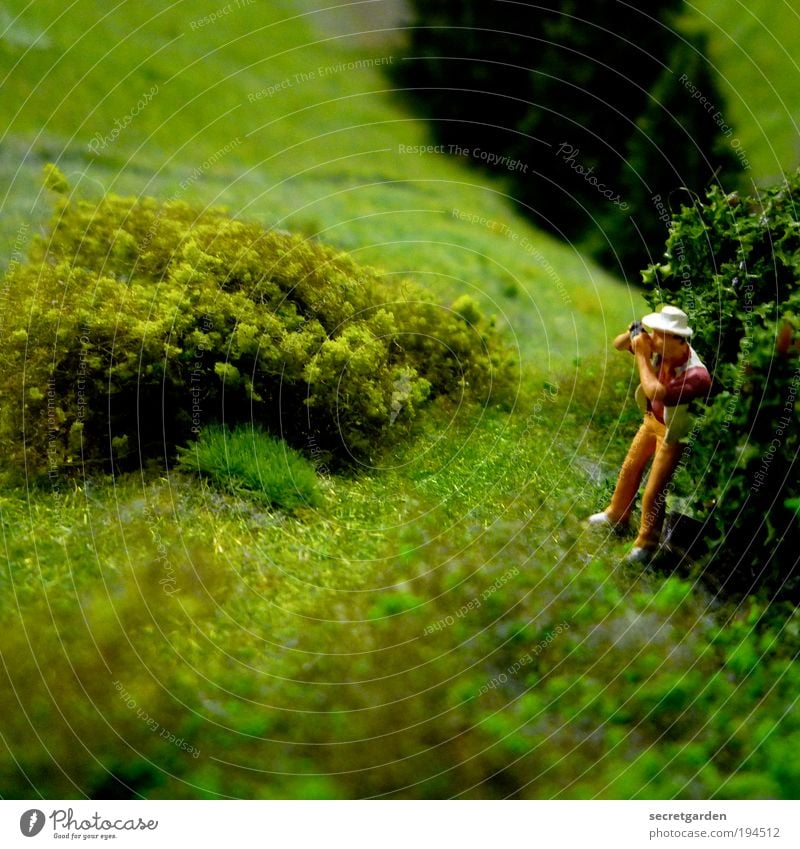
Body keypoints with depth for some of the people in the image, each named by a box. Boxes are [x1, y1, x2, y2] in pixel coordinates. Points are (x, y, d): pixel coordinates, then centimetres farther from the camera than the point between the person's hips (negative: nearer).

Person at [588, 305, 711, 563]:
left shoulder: (696, 374, -40)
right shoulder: (659, 347, -20)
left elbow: (656, 392, -51)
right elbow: (618, 345, -7)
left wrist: (642, 356, -41)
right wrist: (633, 333, -30)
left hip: (673, 433, -7)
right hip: (652, 420, 7)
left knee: (653, 493, 2)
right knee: (630, 469, 24)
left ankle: (646, 543, 24)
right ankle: (616, 515, 48)